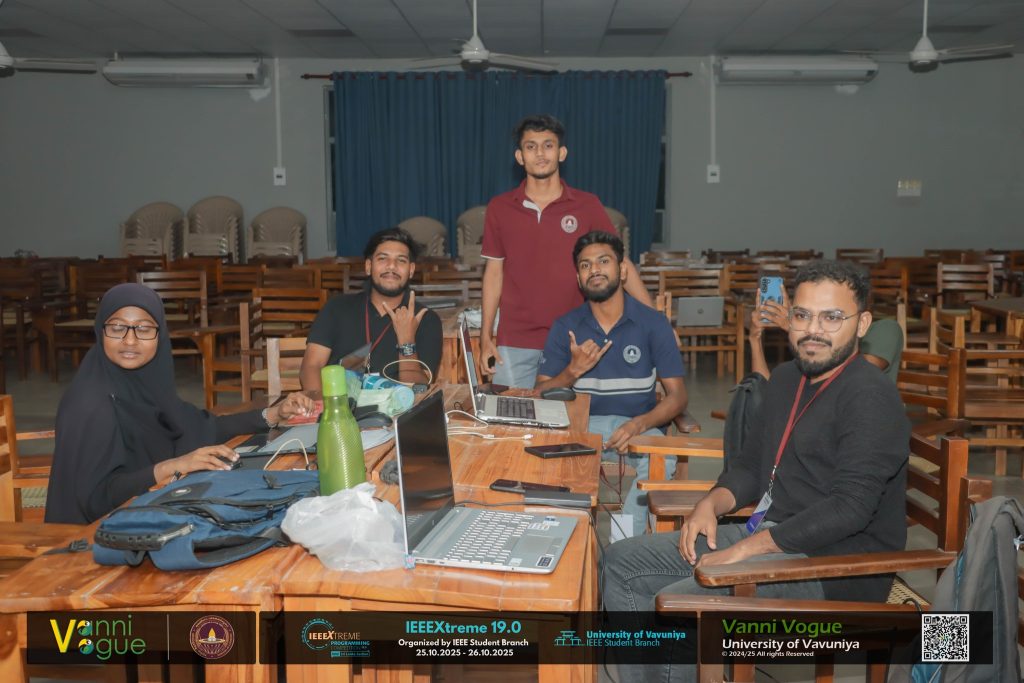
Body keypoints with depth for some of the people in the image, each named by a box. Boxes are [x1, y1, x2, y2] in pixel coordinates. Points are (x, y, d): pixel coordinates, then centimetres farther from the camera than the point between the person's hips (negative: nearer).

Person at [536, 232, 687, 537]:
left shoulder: (653, 323, 0)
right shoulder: (565, 327, 5)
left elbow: (677, 395, -4)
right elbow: (541, 395, 2)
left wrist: (640, 424, -24)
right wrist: (574, 370, -18)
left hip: (637, 425, -1)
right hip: (581, 424, 1)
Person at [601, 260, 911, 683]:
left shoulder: (869, 397, -17)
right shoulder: (786, 379, 12)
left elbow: (848, 509, -25)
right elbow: (751, 465, 20)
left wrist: (745, 550, -24)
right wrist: (711, 504, -1)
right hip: (772, 534, 10)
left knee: (677, 603, -27)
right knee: (623, 562, 5)